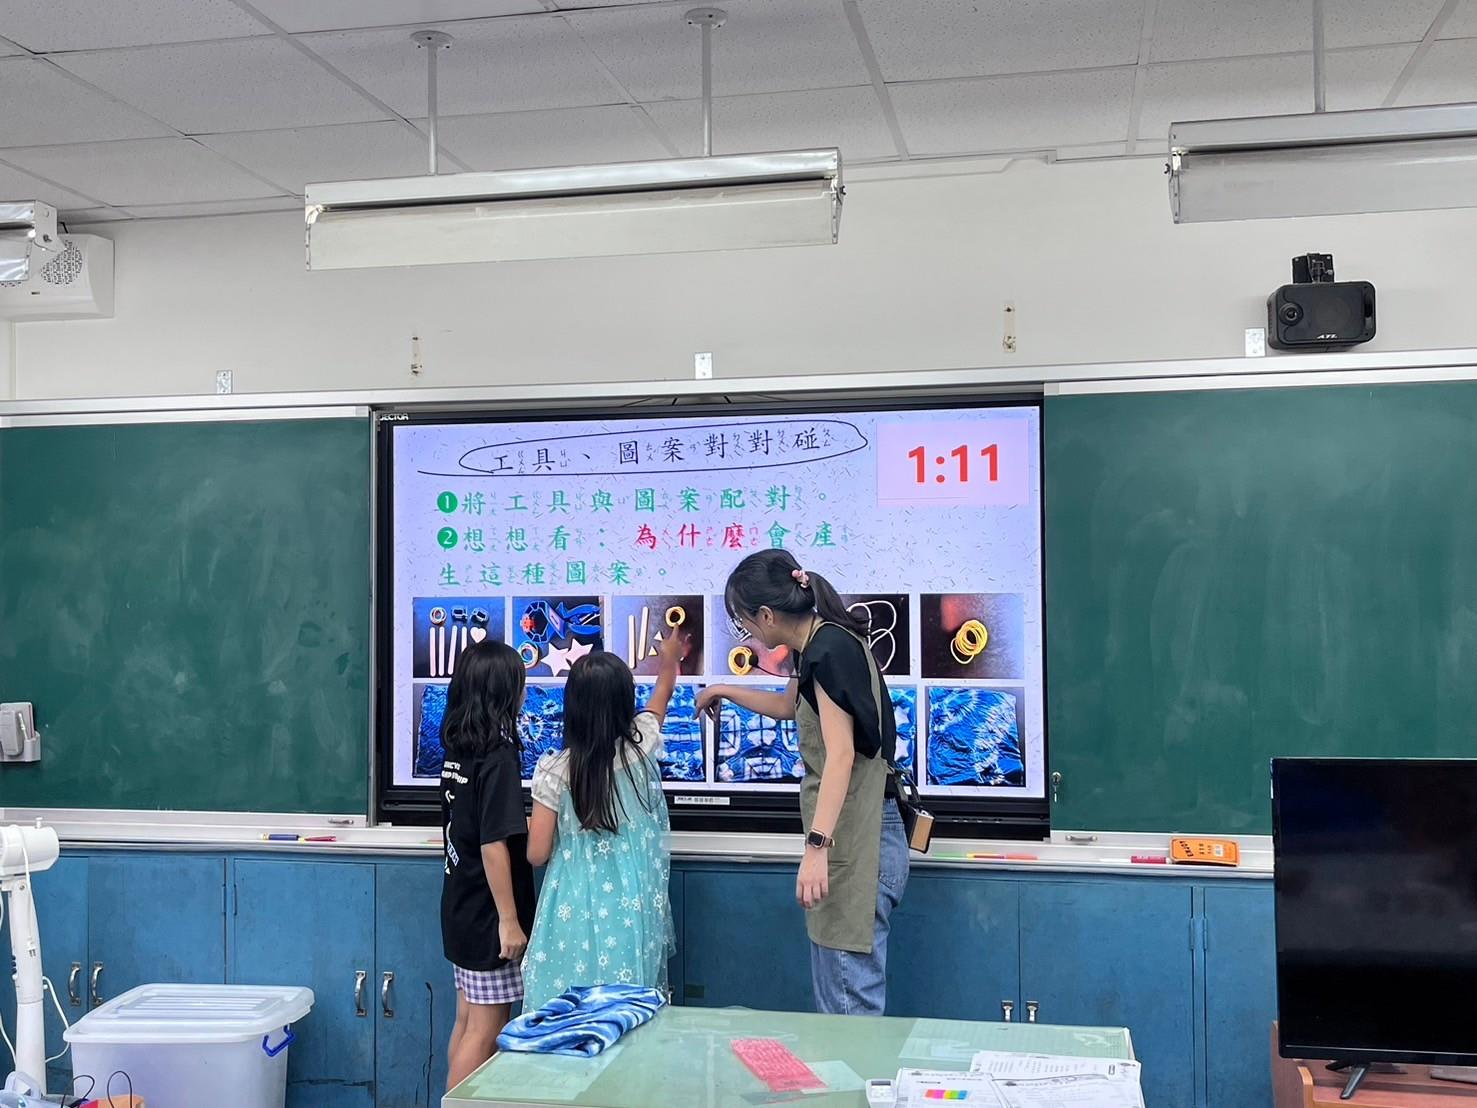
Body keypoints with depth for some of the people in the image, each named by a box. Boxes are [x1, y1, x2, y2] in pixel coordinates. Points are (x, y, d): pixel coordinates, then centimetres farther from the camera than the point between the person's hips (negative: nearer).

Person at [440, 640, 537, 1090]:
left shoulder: (456, 752, 5)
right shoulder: (498, 757, -20)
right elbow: (493, 846, -22)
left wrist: (522, 825, 27)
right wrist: (509, 919, -17)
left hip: (461, 910, 8)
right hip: (488, 916, -8)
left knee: (468, 1023, 16)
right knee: (485, 1031, 1)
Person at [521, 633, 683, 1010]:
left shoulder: (554, 770, -11)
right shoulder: (640, 748, -6)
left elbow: (537, 854, -4)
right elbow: (662, 694, 18)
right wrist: (670, 660, 38)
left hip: (575, 906, -1)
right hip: (632, 905, 2)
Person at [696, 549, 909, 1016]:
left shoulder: (830, 649, -15)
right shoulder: (820, 644, 15)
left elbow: (840, 754, -24)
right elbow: (788, 705, 36)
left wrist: (817, 845, -30)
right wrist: (724, 692, 46)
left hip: (857, 844, -10)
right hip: (846, 837, 10)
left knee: (851, 999, -6)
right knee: (831, 995, 14)